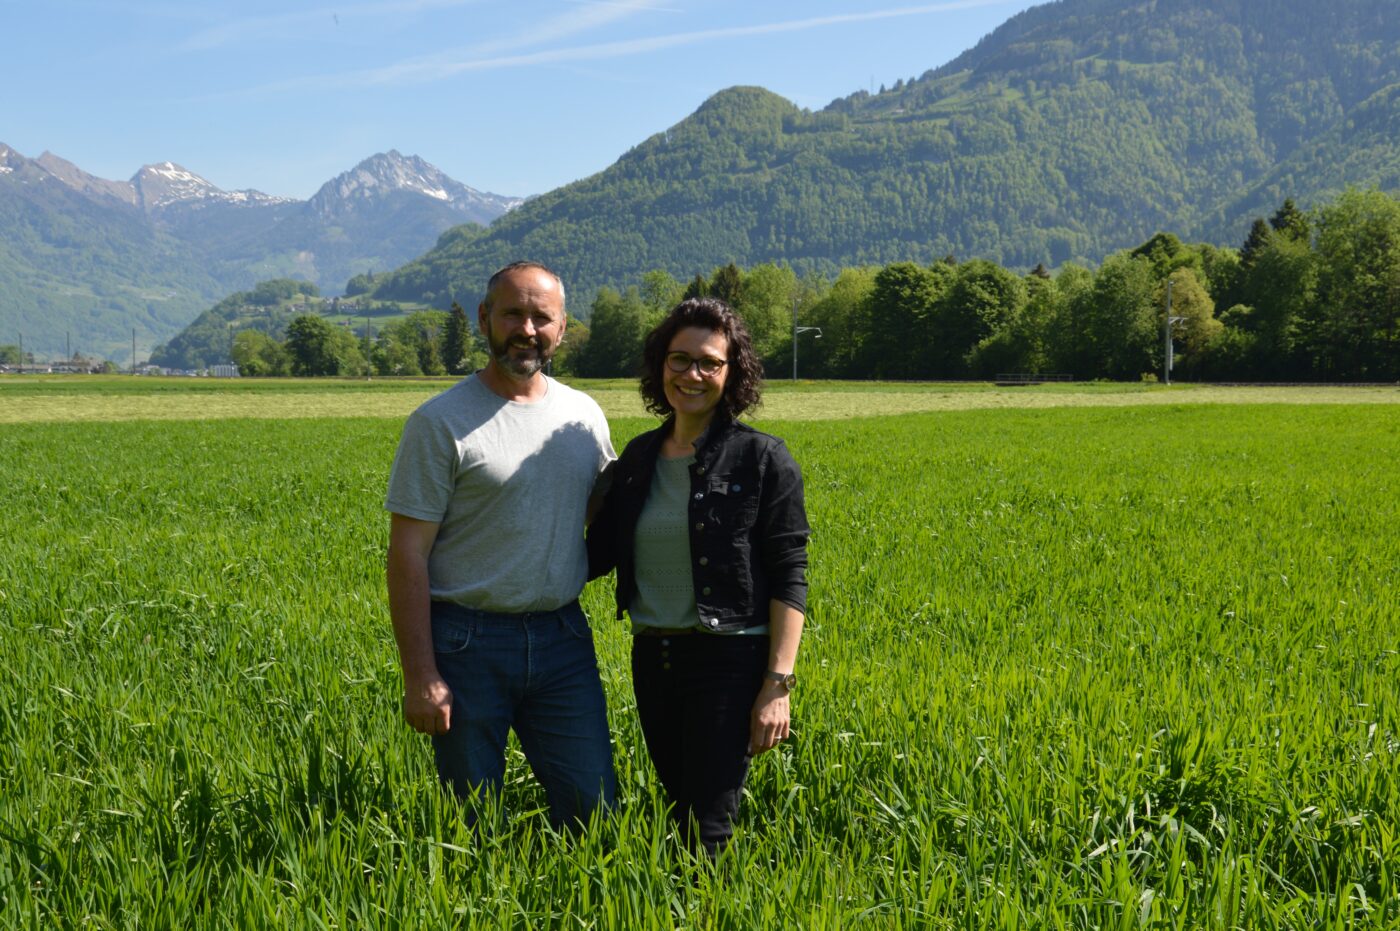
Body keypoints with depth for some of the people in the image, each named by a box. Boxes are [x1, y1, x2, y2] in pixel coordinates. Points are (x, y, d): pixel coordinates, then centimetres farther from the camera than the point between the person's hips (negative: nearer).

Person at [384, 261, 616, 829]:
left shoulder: (584, 415, 8)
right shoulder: (441, 422, -6)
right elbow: (408, 556, -8)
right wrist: (420, 677, -14)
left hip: (563, 638, 4)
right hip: (467, 642, -4)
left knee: (593, 805, 5)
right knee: (470, 823, 4)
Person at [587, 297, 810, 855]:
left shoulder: (762, 459, -8)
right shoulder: (639, 457, 9)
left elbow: (788, 578, -10)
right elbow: (598, 552, 12)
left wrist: (778, 685, -16)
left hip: (728, 659, -6)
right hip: (653, 657, 6)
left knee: (706, 830, -6)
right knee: (678, 810, 15)